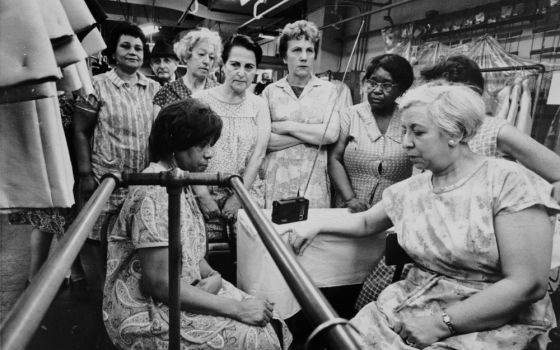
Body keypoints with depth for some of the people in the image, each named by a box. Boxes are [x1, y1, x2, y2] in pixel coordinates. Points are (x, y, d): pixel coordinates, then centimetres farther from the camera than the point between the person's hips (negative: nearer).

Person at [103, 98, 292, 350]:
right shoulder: (155, 192, -23)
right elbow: (160, 284, -24)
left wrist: (213, 276, -9)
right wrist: (235, 308, -21)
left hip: (182, 293, 8)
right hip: (148, 316, -8)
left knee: (269, 321, 0)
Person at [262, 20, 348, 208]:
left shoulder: (328, 90, 6)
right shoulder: (270, 91, 5)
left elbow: (332, 134, -9)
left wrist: (286, 126, -8)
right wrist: (314, 134, -8)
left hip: (315, 183, 0)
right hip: (277, 181, 0)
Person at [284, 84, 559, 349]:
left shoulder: (506, 181, -12)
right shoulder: (411, 189, 4)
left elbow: (528, 285, -16)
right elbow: (366, 222, 20)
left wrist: (442, 323, -17)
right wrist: (316, 226, 5)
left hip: (495, 326, -5)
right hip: (413, 305, 5)